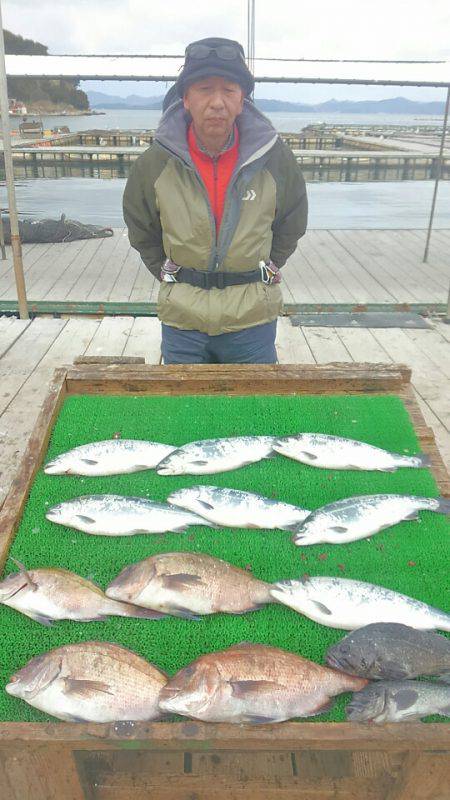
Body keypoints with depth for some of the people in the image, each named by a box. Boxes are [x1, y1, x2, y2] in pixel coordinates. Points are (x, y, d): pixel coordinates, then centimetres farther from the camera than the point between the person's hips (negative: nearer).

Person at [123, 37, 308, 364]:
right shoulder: (154, 164, -6)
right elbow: (142, 234, 12)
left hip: (254, 320, 0)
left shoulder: (275, 159, -6)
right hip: (182, 319, 1)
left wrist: (266, 269, 8)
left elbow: (291, 227, 12)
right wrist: (168, 273, 8)